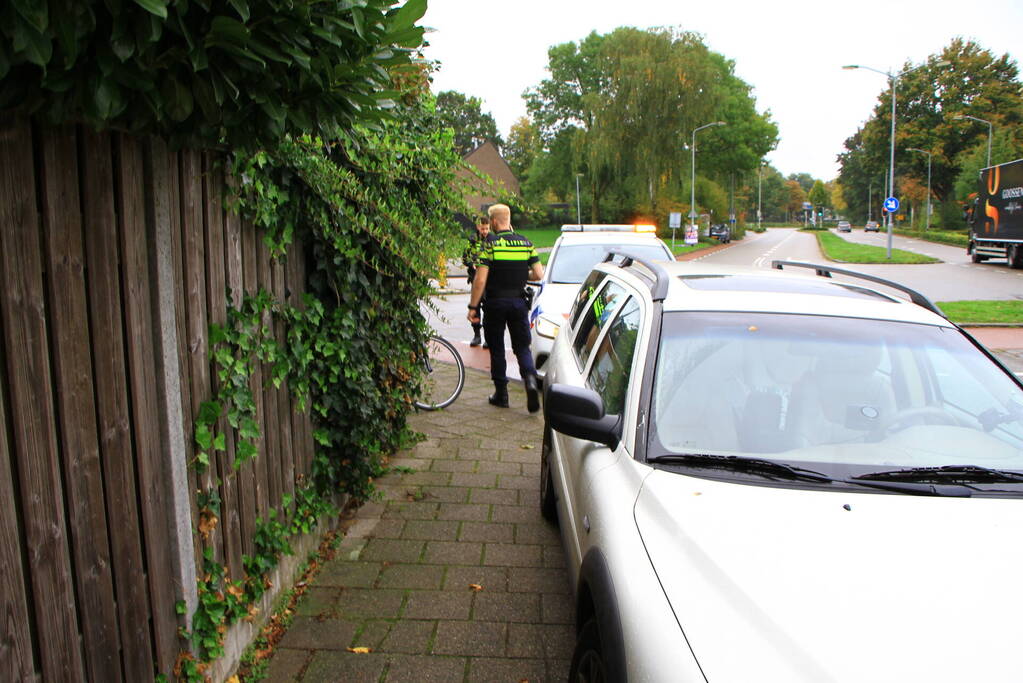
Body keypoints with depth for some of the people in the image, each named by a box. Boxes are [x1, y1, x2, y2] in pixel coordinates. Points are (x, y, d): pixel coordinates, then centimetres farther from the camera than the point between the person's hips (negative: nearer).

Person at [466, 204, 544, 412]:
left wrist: (473, 306, -9)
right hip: (518, 302, 3)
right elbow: (538, 274, 1)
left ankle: (501, 394, 15)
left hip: (495, 303, -3)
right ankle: (530, 378, -17)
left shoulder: (490, 244, -10)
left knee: (496, 348, 9)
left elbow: (480, 280, -15)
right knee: (522, 347, 10)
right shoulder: (526, 243, 3)